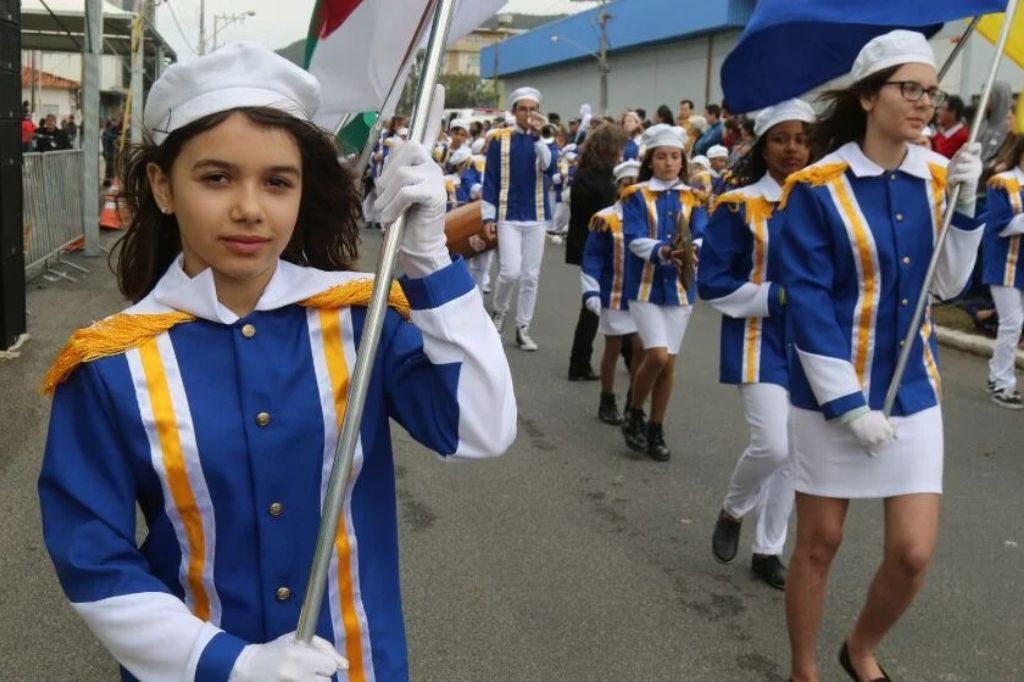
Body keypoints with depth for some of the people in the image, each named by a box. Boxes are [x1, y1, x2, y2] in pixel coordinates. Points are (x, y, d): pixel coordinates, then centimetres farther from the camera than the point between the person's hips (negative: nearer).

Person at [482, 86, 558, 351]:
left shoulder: (544, 139, 5)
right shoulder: (499, 139, -1)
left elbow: (550, 168, -15)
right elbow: (490, 180, 0)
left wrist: (538, 137, -25)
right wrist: (488, 216, -4)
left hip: (536, 217, 3)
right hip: (508, 216, -2)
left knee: (531, 276, 4)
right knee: (511, 271, -12)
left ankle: (523, 329, 15)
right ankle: (499, 313, 16)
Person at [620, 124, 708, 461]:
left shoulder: (694, 199, 6)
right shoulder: (636, 195, -2)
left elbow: (702, 237, -7)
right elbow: (634, 240, -14)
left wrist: (692, 250, -31)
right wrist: (664, 252, -33)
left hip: (679, 287, 3)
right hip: (645, 285, -3)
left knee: (669, 361, 7)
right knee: (657, 355, -14)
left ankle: (656, 430, 20)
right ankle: (633, 416, 9)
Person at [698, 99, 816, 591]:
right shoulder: (739, 206, -9)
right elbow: (712, 284, -9)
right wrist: (775, 296, -18)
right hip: (760, 343, -4)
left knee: (794, 452, 9)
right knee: (773, 446, -15)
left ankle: (767, 551, 25)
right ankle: (731, 511, 16)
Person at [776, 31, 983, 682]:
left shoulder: (937, 176, 4)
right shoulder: (816, 188, -12)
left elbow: (949, 285, 4)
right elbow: (807, 306, -14)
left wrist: (964, 203, -9)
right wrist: (848, 403, -16)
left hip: (913, 389, 4)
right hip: (831, 392, -4)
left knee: (913, 553, 3)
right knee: (820, 543, 8)